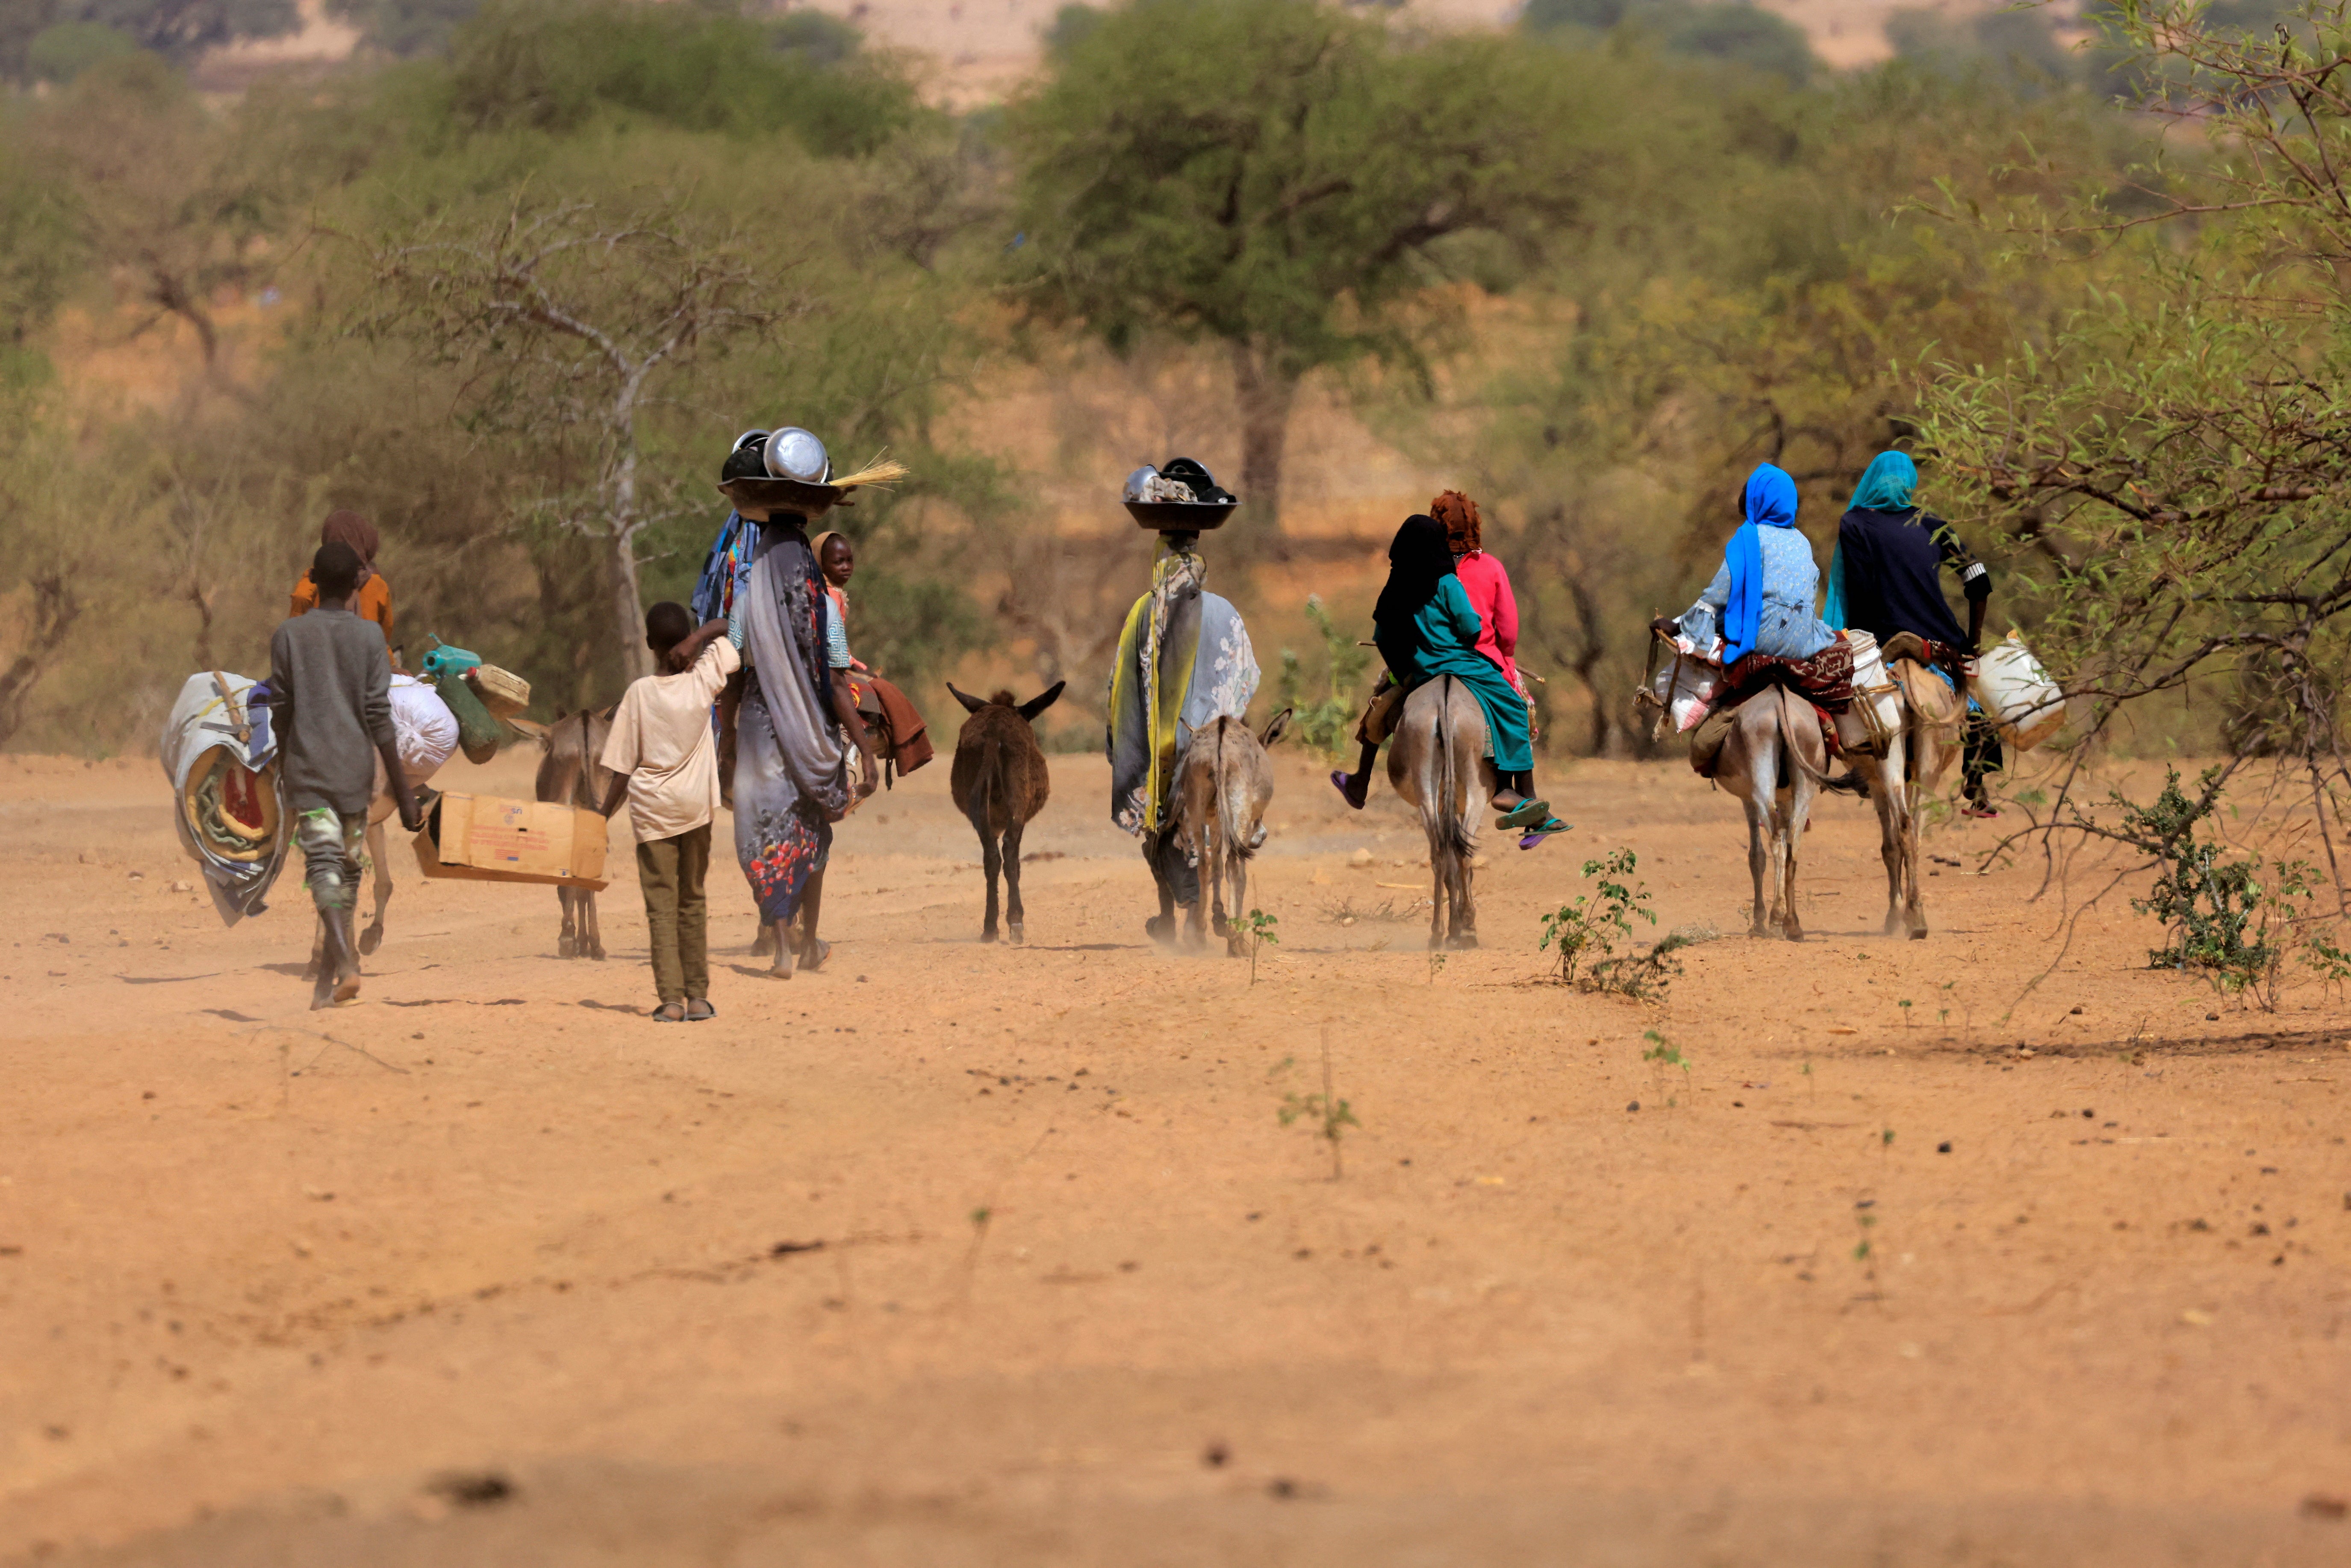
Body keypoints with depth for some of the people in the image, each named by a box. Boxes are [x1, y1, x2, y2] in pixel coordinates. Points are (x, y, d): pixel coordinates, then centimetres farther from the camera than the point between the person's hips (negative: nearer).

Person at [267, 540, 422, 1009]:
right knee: (349, 871, 15)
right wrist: (403, 793, -5)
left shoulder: (288, 635, -1)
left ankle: (345, 963, -33)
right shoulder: (370, 637, -3)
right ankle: (330, 976, 22)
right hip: (355, 773, 1)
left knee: (324, 866, -10)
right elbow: (380, 718, -7)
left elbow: (280, 711, 5)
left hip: (307, 771, -1)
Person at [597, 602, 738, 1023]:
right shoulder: (703, 680, -5)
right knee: (693, 902, 13)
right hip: (696, 805, 2)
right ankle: (697, 997, 11)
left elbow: (622, 770, -8)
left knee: (661, 905, 0)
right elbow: (723, 627, 12)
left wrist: (602, 820, 0)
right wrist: (696, 640, -7)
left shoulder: (639, 693, -9)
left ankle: (670, 1000, -8)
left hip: (652, 809, -2)